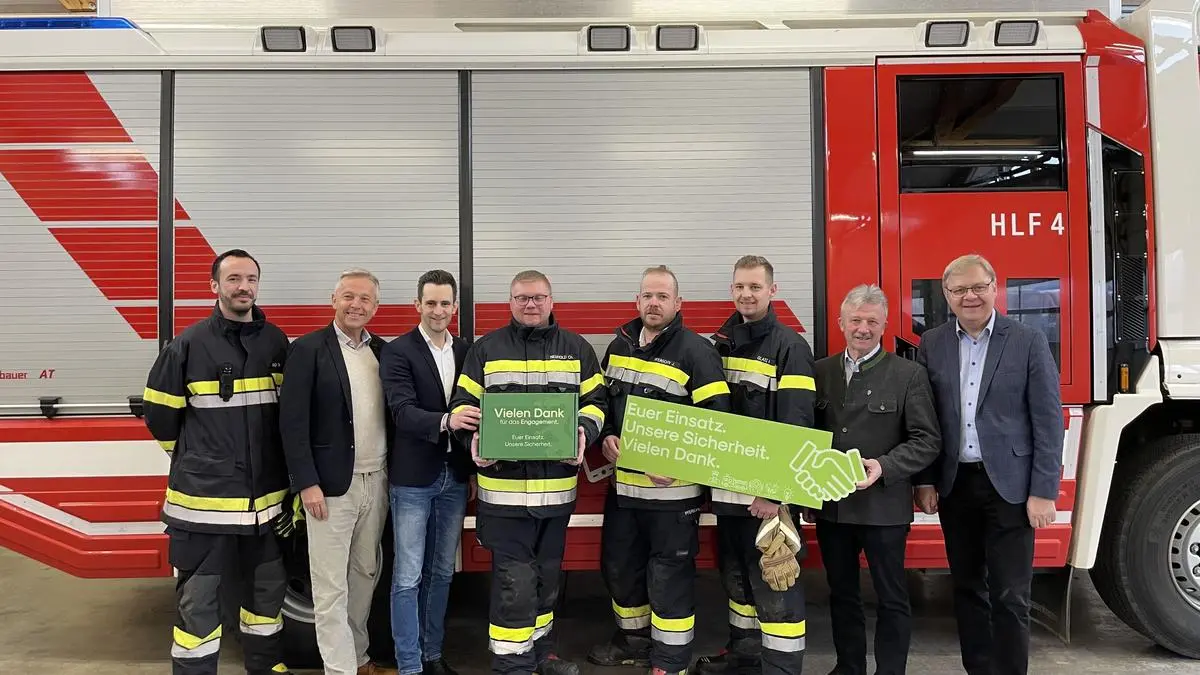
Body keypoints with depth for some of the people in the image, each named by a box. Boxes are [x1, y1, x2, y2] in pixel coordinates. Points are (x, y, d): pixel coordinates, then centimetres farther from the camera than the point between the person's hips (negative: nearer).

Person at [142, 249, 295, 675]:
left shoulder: (276, 343, 5)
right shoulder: (189, 344, -7)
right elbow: (159, 413, 2)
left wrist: (292, 478, 13)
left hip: (266, 497, 4)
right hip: (203, 497, -4)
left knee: (268, 588, 18)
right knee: (197, 599, 4)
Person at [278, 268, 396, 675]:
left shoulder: (382, 351, 9)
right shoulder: (308, 350, -7)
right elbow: (292, 422, -11)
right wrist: (307, 484, -15)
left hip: (377, 482, 6)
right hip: (331, 485, -5)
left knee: (365, 575, 17)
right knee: (332, 586, 3)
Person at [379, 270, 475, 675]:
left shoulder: (467, 351, 7)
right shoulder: (398, 352, -7)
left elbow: (476, 407, 9)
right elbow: (403, 412, -19)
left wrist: (478, 467, 2)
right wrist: (445, 421, -37)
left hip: (455, 476, 5)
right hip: (414, 478, -4)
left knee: (442, 572, 15)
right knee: (408, 577, 2)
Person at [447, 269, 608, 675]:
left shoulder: (577, 348, 8)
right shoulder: (485, 349, 3)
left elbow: (595, 401, 8)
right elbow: (463, 403, 4)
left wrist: (584, 432, -12)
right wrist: (473, 438, -15)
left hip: (558, 485, 3)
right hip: (504, 485, -3)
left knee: (548, 574, 17)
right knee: (514, 580, -4)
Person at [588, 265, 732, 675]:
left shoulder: (696, 352, -11)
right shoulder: (619, 345, 8)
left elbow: (716, 419, -15)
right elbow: (599, 400, 17)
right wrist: (605, 436, -2)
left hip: (672, 486, -6)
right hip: (622, 483, 7)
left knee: (669, 576, 4)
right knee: (618, 565, 19)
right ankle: (634, 639, 40)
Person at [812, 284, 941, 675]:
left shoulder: (909, 374, -4)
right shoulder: (821, 371, 7)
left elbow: (927, 440, -7)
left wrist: (884, 466, -20)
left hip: (884, 506, -4)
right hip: (831, 504, 4)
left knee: (891, 598, 8)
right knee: (841, 593, 16)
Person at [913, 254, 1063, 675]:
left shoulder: (1029, 341, -4)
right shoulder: (931, 345, 4)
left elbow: (1048, 420, -6)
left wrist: (1043, 491, -10)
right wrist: (925, 481, 2)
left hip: (1010, 485, -3)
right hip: (955, 484, 3)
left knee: (1009, 596, 1)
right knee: (967, 588, 13)